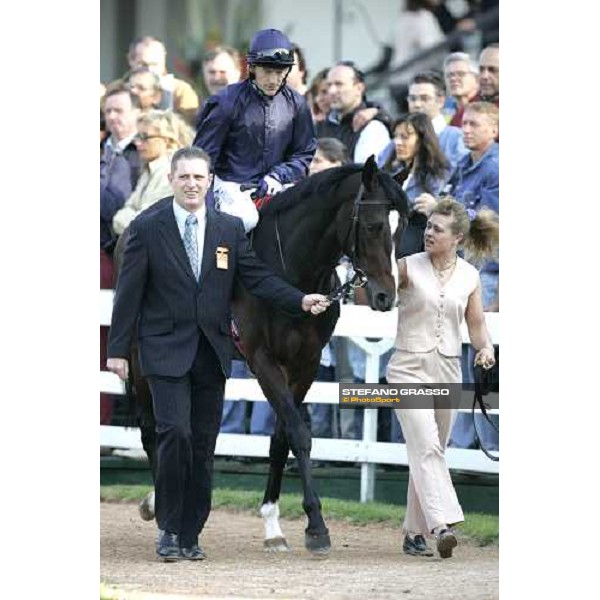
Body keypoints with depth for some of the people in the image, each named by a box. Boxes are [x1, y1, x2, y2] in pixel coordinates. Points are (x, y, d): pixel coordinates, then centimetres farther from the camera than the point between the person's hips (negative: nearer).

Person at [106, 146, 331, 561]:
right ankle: (169, 528, -4)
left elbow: (257, 277, 5)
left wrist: (300, 300, -10)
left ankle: (191, 534, 13)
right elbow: (129, 292, -1)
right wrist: (118, 348, -4)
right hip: (166, 351, -4)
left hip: (212, 351, 4)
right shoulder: (147, 228, -2)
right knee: (175, 433, -16)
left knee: (204, 446, 5)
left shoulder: (230, 229, 7)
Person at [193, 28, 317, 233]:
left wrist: (277, 176, -8)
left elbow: (304, 154, 10)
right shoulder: (229, 101, -7)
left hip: (272, 187, 4)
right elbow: (204, 153, -4)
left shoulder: (295, 104, 5)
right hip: (231, 184, -4)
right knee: (245, 217, -33)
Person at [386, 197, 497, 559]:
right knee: (426, 447, -19)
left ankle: (415, 533, 17)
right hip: (409, 368, -4)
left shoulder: (469, 277, 5)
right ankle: (442, 523, -30)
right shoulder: (410, 267, -3)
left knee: (431, 452, 9)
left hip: (448, 371, 4)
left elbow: (476, 326, 9)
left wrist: (485, 347, -10)